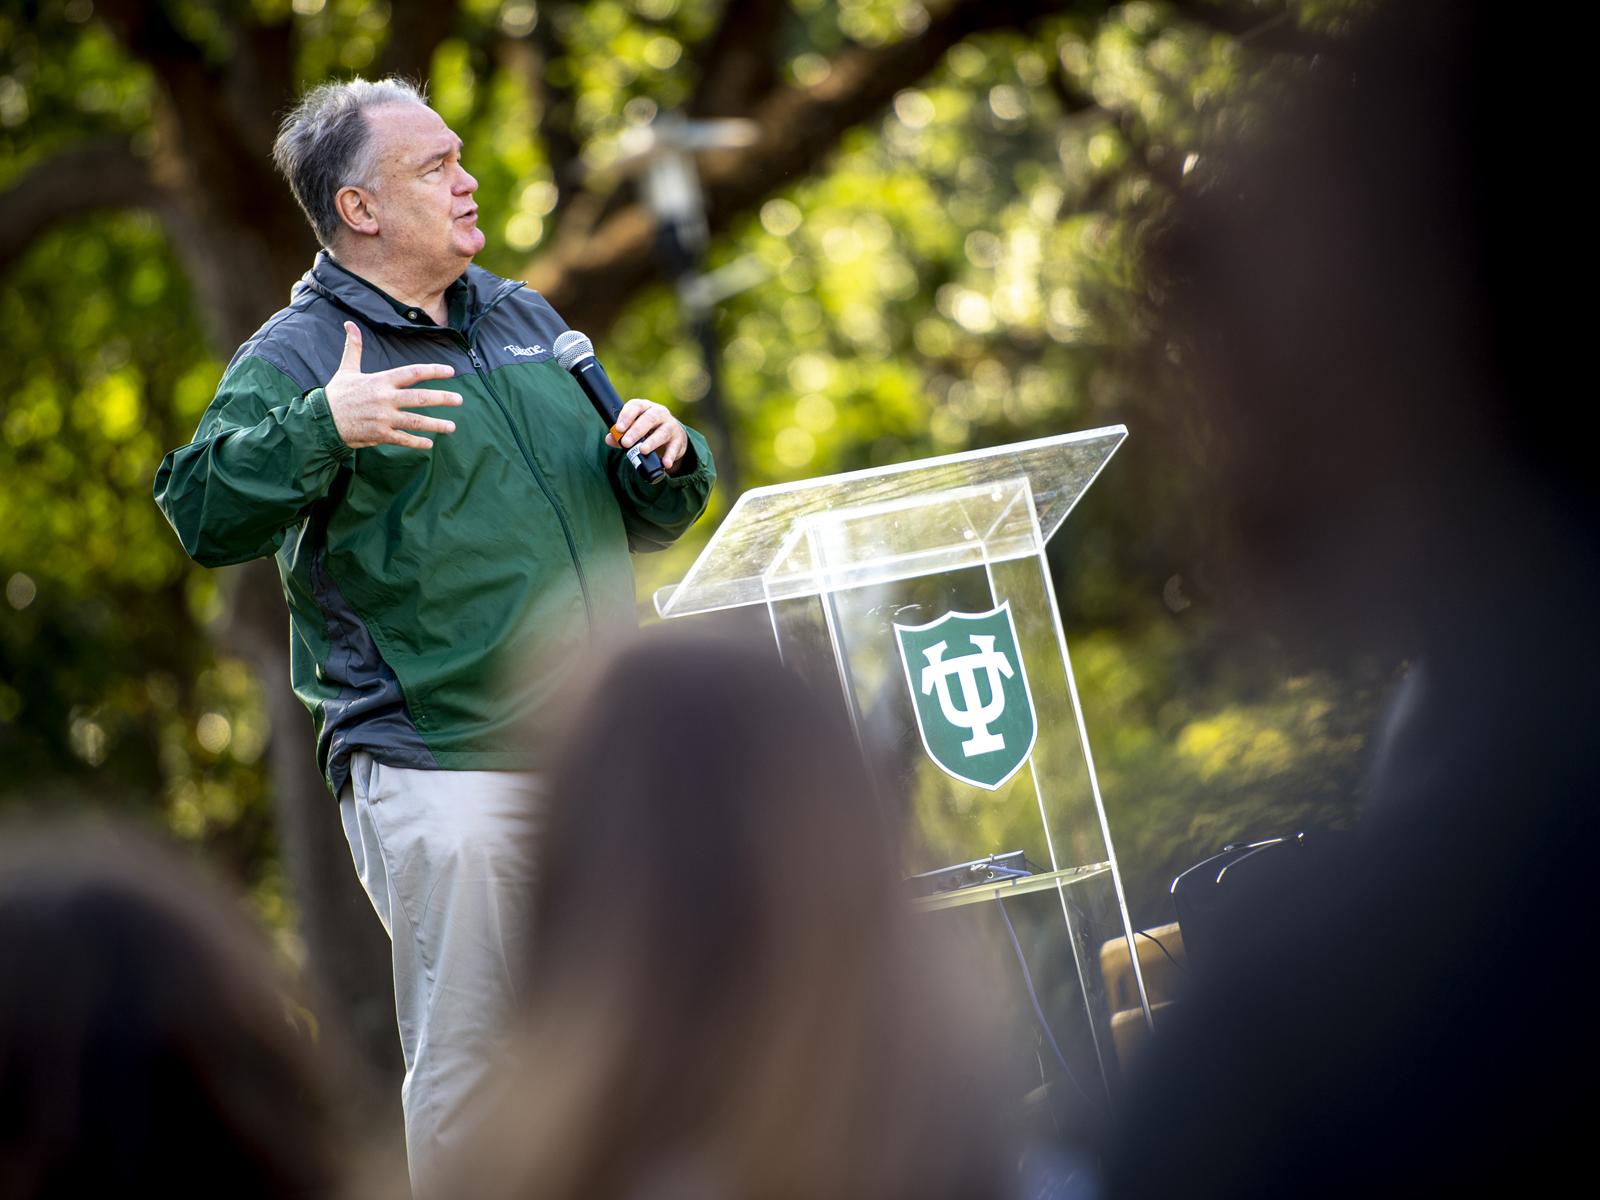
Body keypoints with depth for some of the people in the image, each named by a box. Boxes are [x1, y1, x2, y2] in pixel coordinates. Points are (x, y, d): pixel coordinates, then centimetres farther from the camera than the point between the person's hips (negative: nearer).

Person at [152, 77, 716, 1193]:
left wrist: (667, 459, 4)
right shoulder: (298, 356, -2)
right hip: (439, 768, -6)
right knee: (468, 1058, -4)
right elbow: (205, 515, -17)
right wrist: (321, 428, -30)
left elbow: (640, 517, 27)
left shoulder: (527, 319, 18)